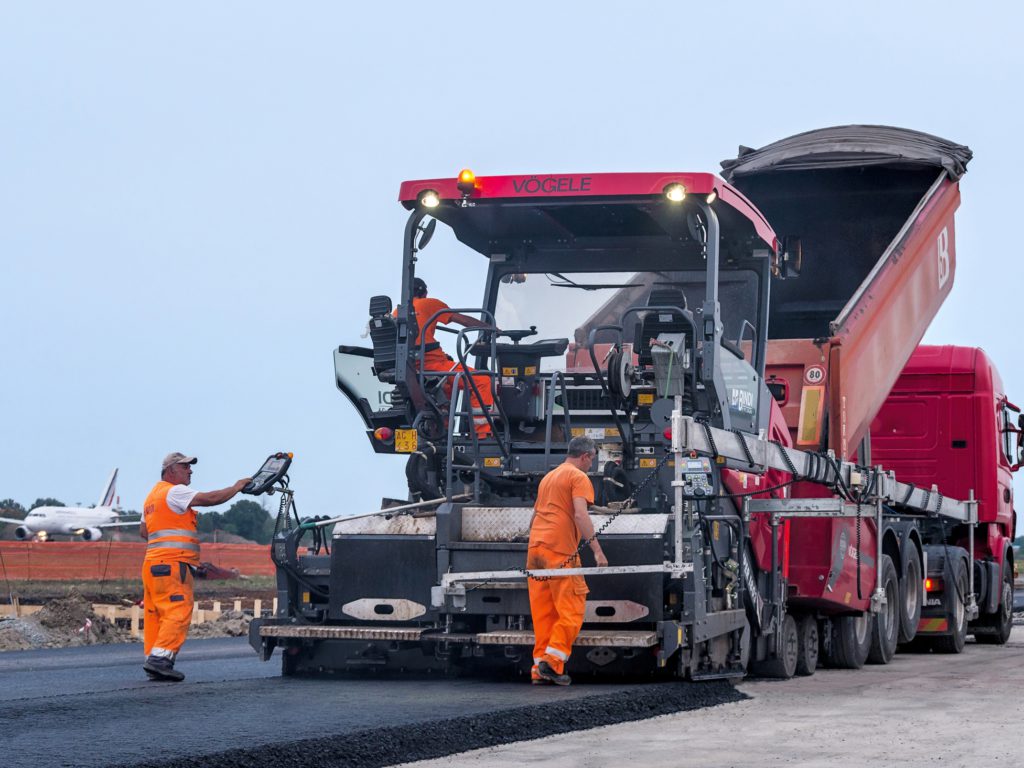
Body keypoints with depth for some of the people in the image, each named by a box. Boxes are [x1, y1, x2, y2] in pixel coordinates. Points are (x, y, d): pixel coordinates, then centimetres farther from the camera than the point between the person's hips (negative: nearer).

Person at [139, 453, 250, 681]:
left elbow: (143, 531, 31)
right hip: (172, 563, -10)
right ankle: (159, 659, -22)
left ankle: (153, 663, 4)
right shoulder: (174, 491, -5)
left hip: (154, 564, 10)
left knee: (155, 615, 6)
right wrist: (236, 487, -2)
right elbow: (209, 499, -14)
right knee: (178, 613, -14)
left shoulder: (153, 495, 26)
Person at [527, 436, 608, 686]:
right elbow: (580, 515, -15)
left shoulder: (548, 477, 24)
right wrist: (597, 550, -18)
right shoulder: (579, 477, -2)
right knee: (571, 609, -4)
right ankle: (553, 660, -14)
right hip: (560, 550, -8)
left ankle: (540, 669, 6)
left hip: (536, 546, 8)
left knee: (543, 611, 8)